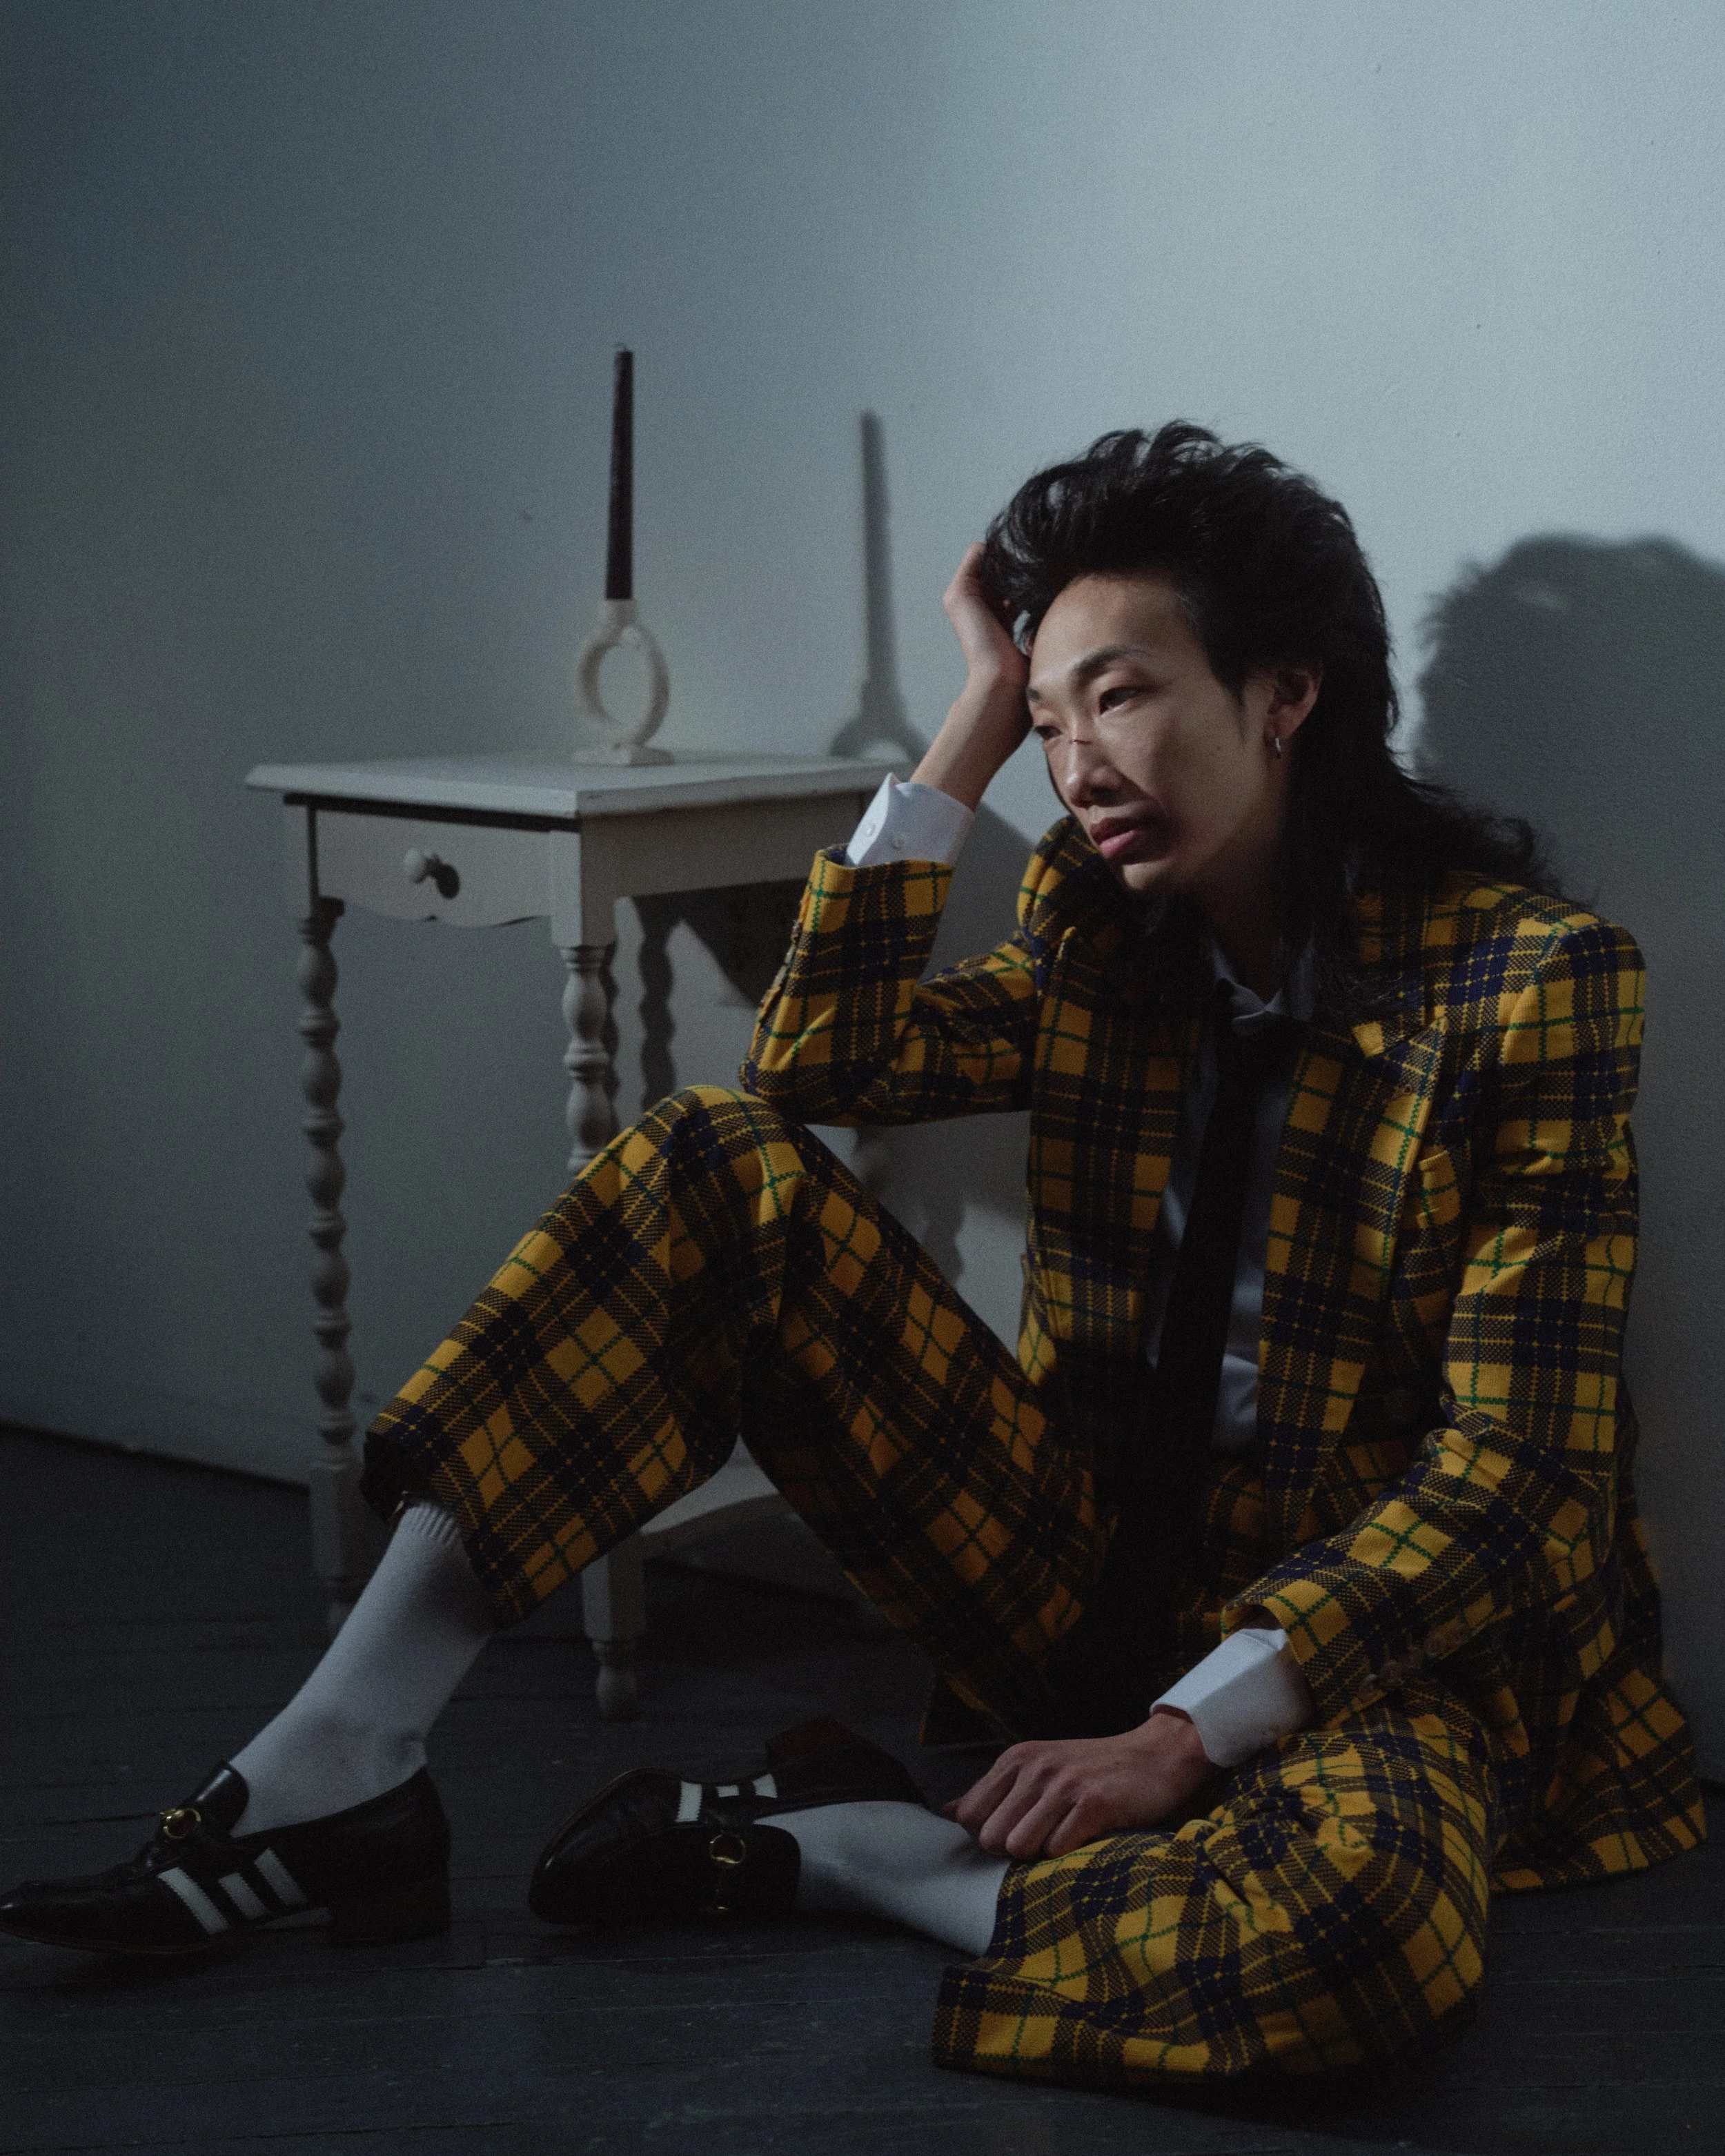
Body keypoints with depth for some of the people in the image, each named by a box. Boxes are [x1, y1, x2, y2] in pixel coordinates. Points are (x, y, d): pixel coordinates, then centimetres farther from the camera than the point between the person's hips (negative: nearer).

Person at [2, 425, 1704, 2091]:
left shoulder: (1528, 972, -13)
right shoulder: (1112, 935, 7)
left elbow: (1514, 1472, -18)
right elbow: (825, 1059, -2)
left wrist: (1181, 1737, -26)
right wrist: (977, 725, -2)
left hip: (1377, 1629, -5)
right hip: (1089, 1565, 5)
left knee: (1371, 1917, -43)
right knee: (723, 1171, -12)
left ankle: (812, 1845, -19)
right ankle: (338, 1768, -18)